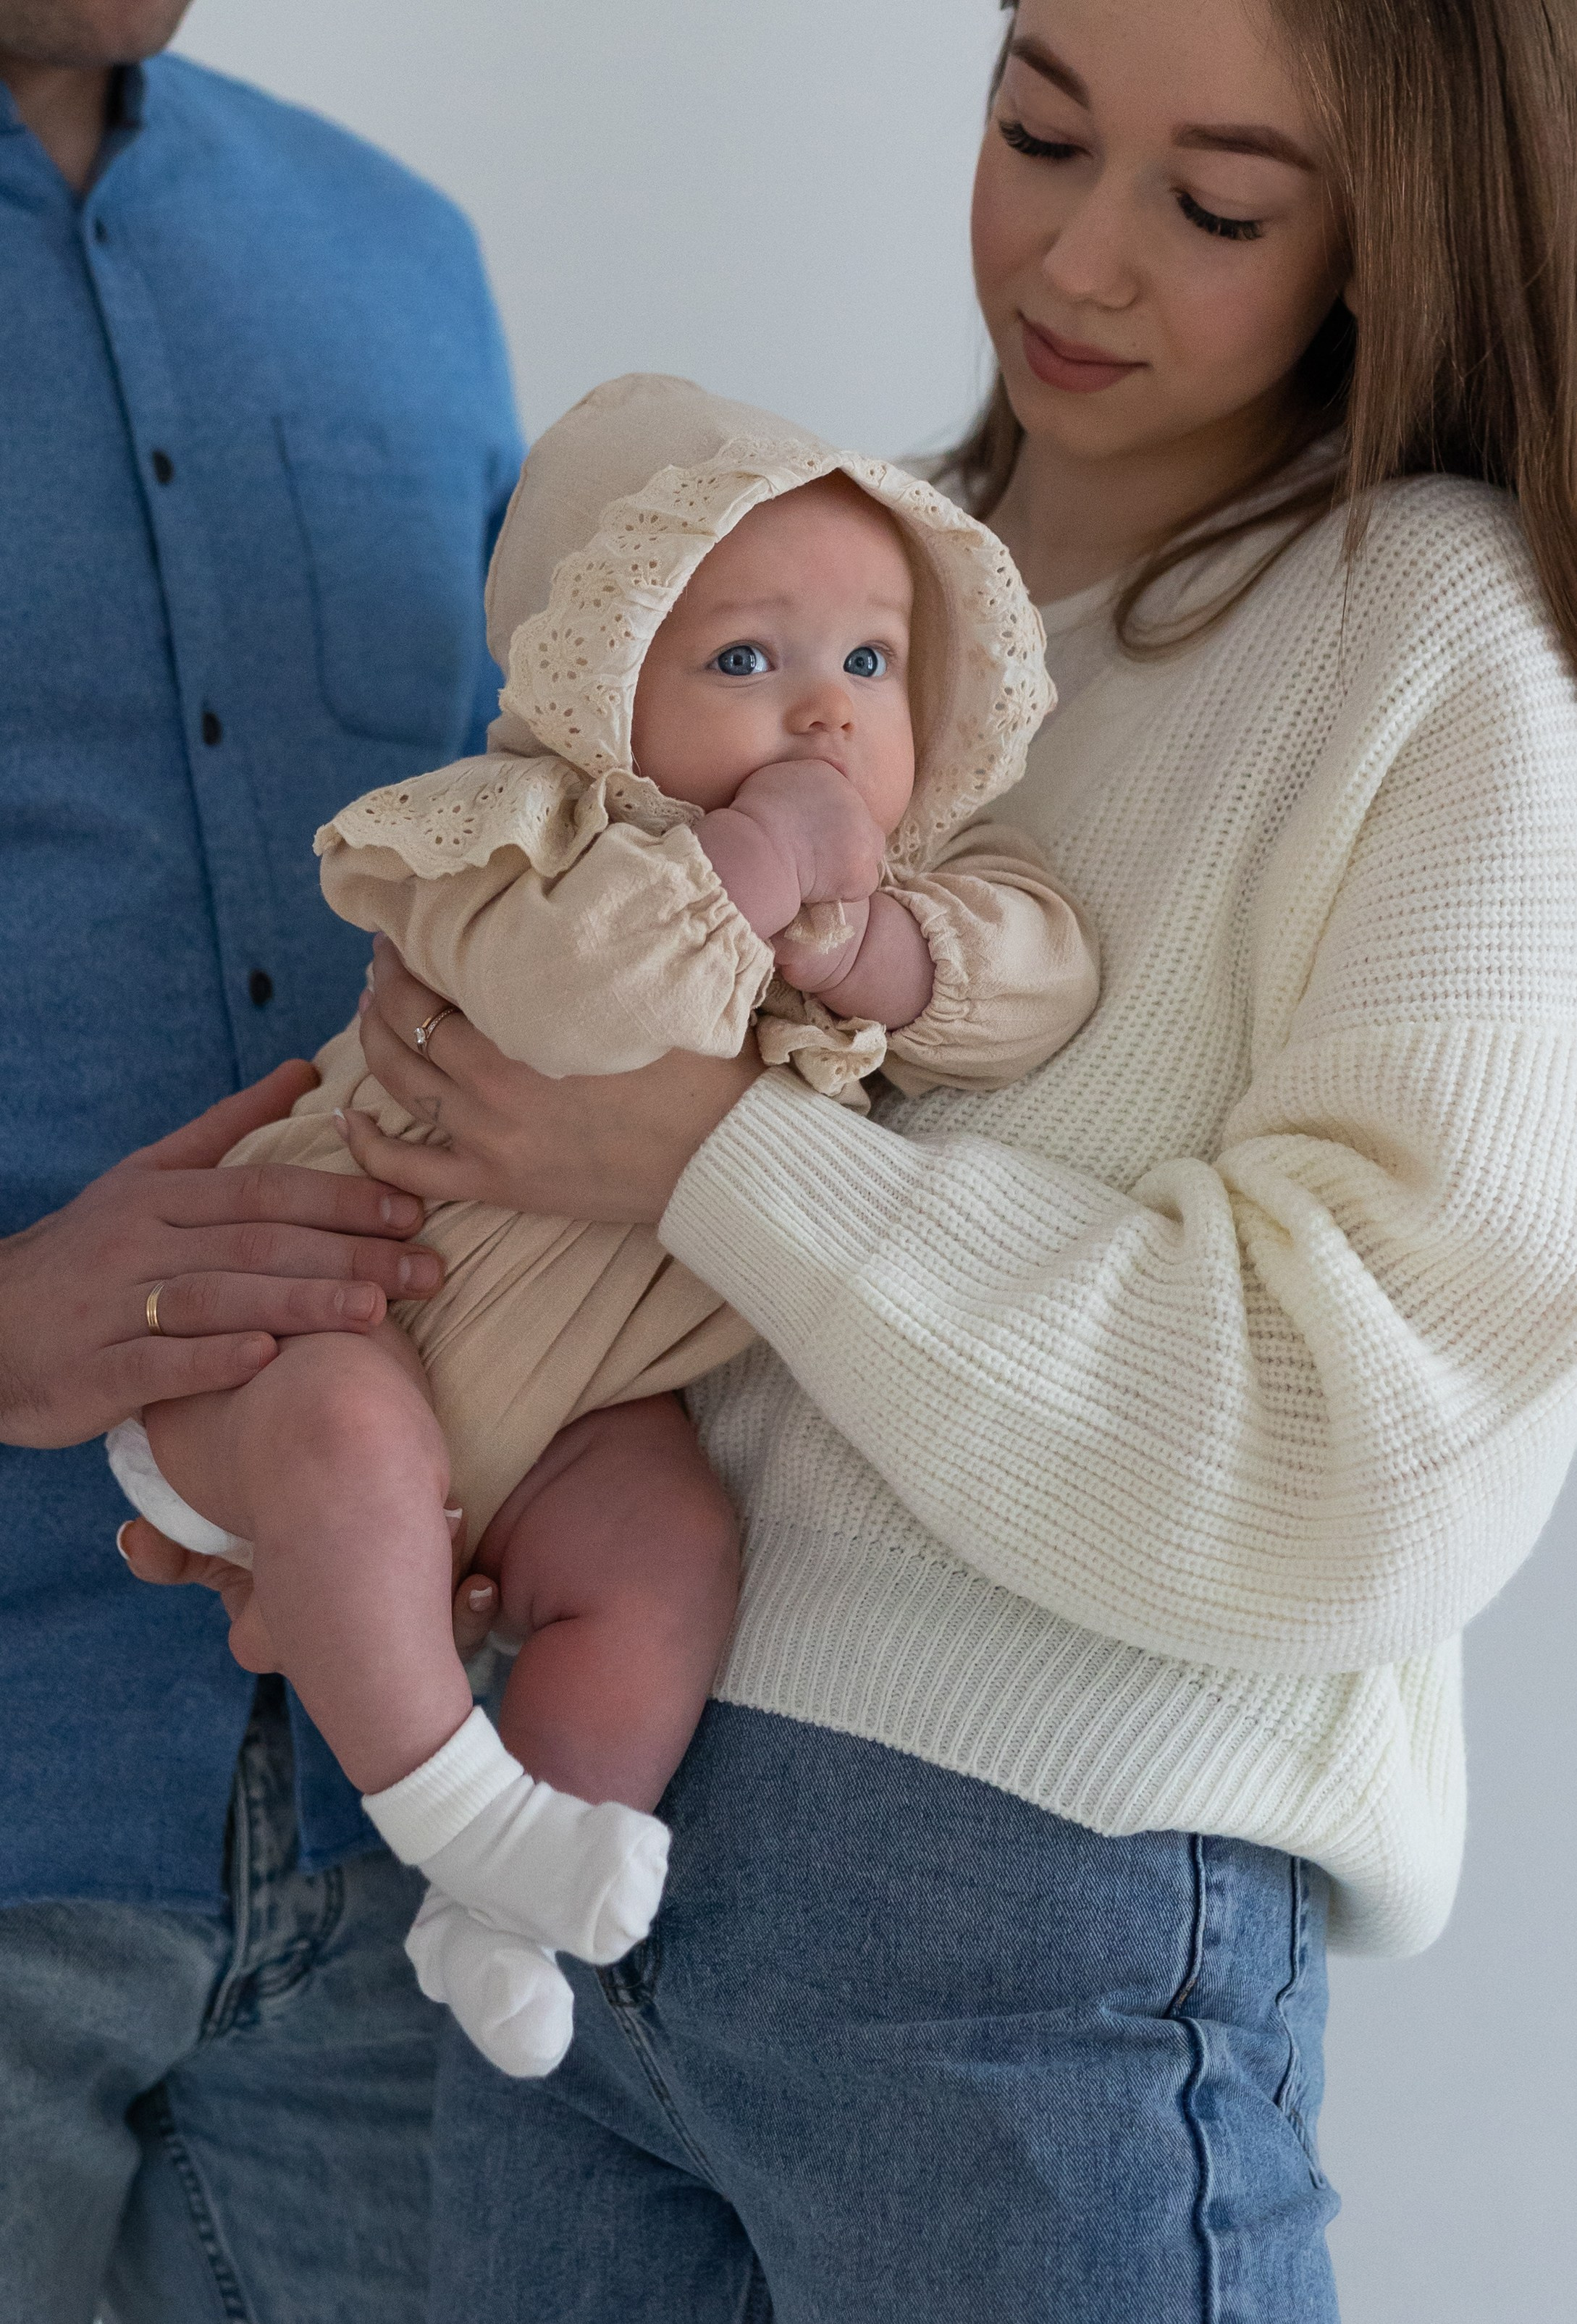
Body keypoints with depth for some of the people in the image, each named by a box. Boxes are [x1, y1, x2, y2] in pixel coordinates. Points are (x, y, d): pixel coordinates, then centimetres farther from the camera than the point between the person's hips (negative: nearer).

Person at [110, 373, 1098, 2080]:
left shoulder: (886, 866, 0)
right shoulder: (520, 830, -23)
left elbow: (1040, 974, -10)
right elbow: (583, 1006, -43)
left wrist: (865, 951, -27)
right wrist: (755, 859, -36)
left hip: (568, 1397, 6)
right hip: (340, 1310, -6)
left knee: (671, 1555, -16)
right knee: (350, 1435, -36)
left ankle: (500, 1917, -2)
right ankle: (440, 1797, -19)